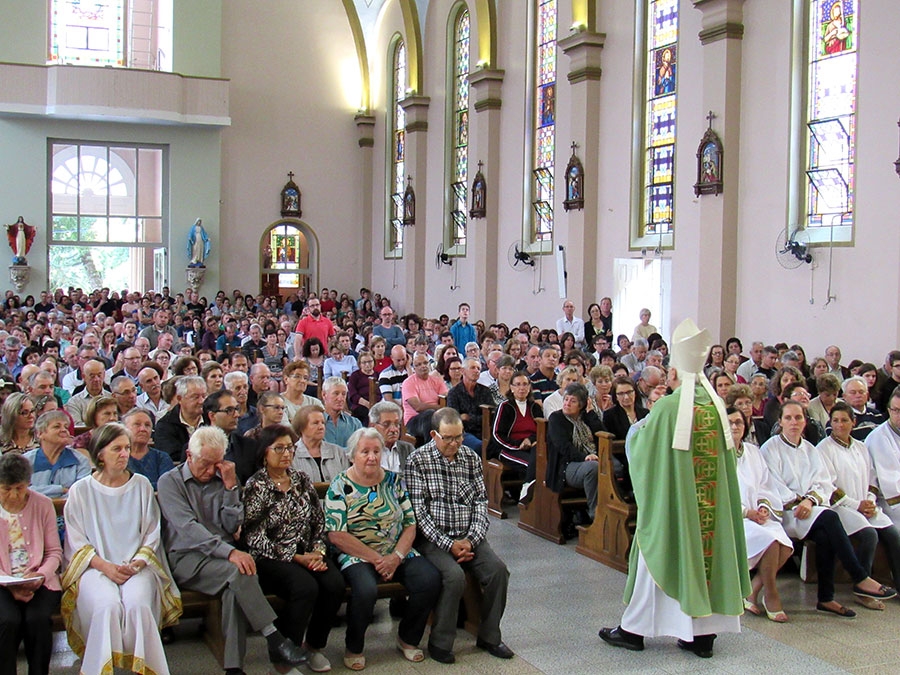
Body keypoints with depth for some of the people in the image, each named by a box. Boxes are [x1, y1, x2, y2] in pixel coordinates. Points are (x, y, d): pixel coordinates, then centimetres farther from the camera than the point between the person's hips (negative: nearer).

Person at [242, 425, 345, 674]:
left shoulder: (302, 480, 11)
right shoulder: (255, 487, -5)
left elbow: (319, 521, 12)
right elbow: (255, 539, -10)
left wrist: (318, 552, -6)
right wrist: (296, 558, -14)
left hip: (306, 553, 5)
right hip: (271, 559, -5)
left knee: (335, 584, -23)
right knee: (306, 587, -32)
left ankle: (315, 645, 2)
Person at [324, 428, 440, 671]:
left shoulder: (393, 480, 9)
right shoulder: (340, 486, -2)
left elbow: (410, 524, 6)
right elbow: (336, 535, -10)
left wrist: (396, 557, -12)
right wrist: (375, 559, -13)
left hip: (397, 553, 4)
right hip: (356, 556, -4)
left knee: (430, 580, -20)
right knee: (366, 589, -34)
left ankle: (408, 639, 6)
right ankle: (354, 648, -5)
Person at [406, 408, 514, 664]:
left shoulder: (471, 458, 9)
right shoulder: (418, 460, -5)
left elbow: (481, 502, 7)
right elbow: (418, 511, -9)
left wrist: (470, 540, -9)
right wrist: (448, 544, -16)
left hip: (468, 537, 4)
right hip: (434, 538, -4)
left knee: (498, 569, -18)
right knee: (454, 575, -29)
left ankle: (489, 636, 2)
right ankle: (440, 643, -10)